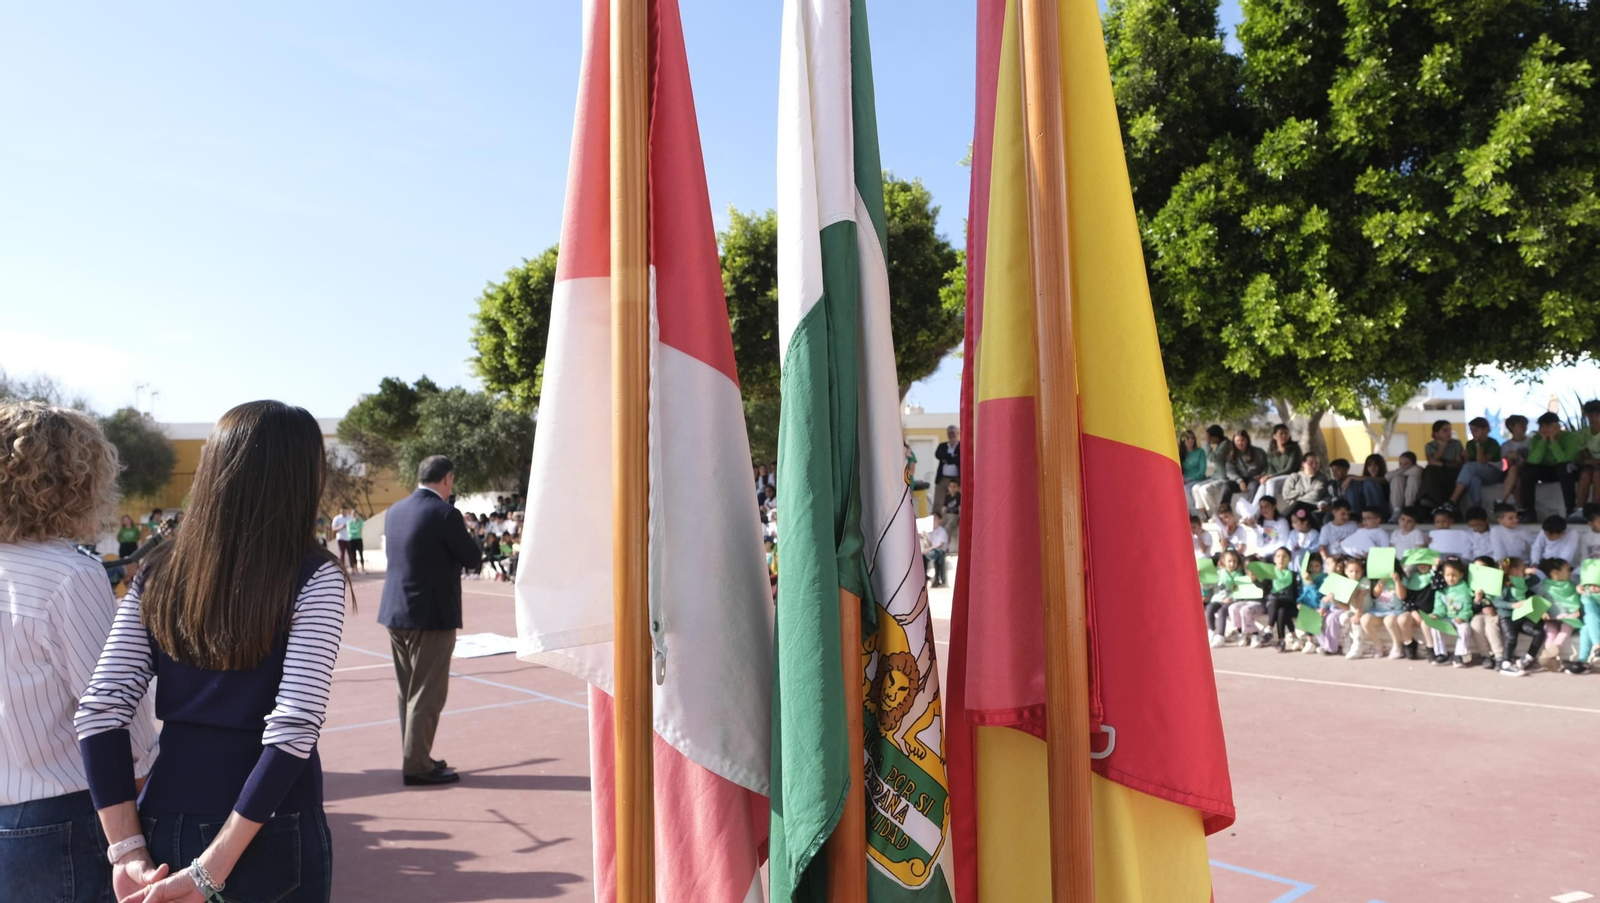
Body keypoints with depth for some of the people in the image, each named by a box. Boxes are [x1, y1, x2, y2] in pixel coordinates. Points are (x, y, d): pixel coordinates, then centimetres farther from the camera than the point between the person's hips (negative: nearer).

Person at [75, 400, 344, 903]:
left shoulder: (160, 574, 1)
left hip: (165, 832, 4)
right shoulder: (313, 577, -12)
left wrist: (131, 852, -5)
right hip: (270, 836, -3)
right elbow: (293, 731, -20)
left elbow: (99, 714, -4)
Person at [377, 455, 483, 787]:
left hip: (396, 612, 8)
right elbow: (473, 559, -10)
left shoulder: (394, 511, 7)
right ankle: (417, 765, 5)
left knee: (408, 692, 17)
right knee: (428, 694, 1)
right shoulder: (445, 514, -16)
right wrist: (471, 553, 10)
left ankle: (414, 757, 27)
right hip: (431, 616, -8)